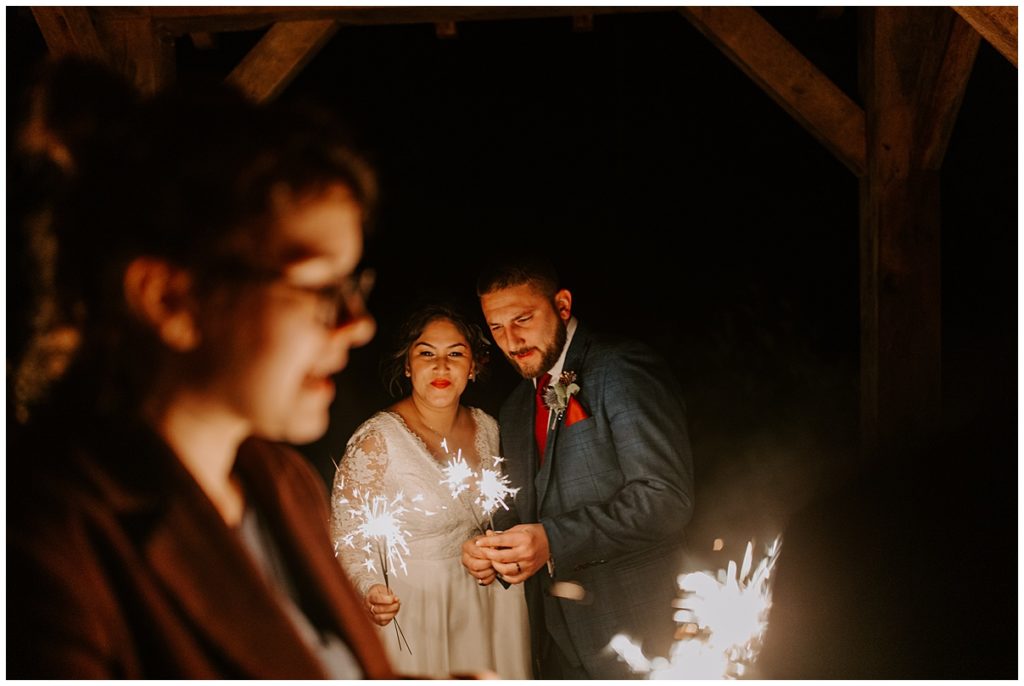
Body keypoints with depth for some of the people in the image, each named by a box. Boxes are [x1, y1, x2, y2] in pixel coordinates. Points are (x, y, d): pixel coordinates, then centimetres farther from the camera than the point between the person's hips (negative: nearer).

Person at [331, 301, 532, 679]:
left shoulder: (486, 428, 1)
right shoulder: (377, 440, -17)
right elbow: (347, 537, -15)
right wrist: (370, 590, -32)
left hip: (484, 605, 5)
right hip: (404, 611, -5)